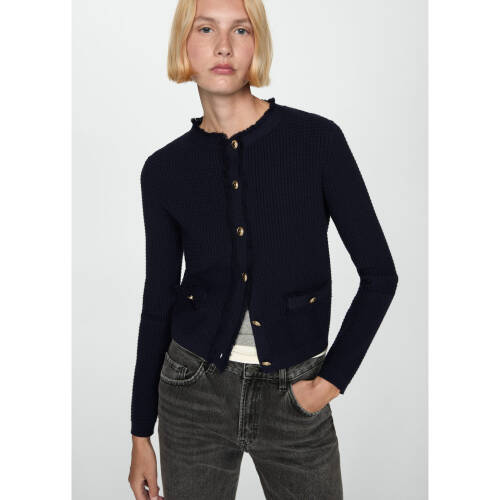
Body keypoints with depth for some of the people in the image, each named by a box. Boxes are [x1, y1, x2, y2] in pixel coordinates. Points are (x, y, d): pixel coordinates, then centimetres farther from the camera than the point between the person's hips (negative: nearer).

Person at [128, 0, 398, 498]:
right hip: (195, 393, 2)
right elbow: (158, 302, 4)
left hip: (293, 397, -1)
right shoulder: (165, 169, -3)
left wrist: (332, 379, -7)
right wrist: (141, 434, 6)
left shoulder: (317, 139, -9)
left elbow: (379, 274, -4)